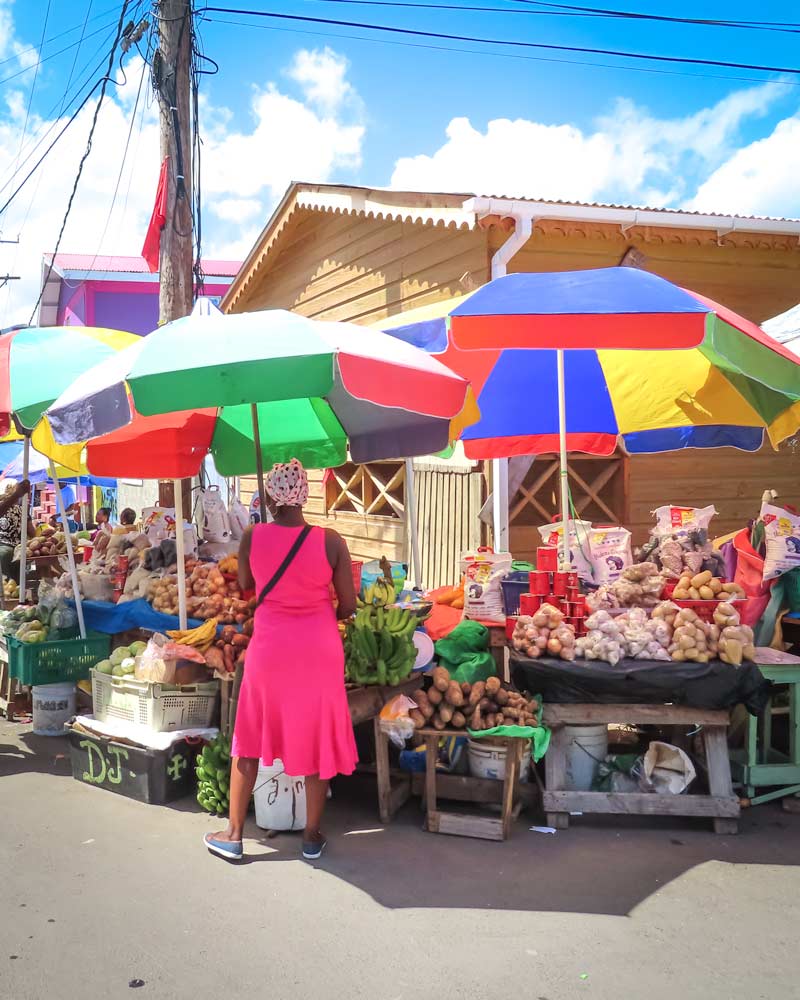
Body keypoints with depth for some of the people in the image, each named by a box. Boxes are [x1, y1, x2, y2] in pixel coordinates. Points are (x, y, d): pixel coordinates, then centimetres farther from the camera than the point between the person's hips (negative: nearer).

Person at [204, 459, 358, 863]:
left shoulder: (253, 537, -9)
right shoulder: (330, 541, -13)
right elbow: (348, 606, -6)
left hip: (269, 648, 1)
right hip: (319, 650, 0)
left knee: (250, 739, 15)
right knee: (316, 738, 14)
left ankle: (234, 834, 25)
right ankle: (312, 836, 25)